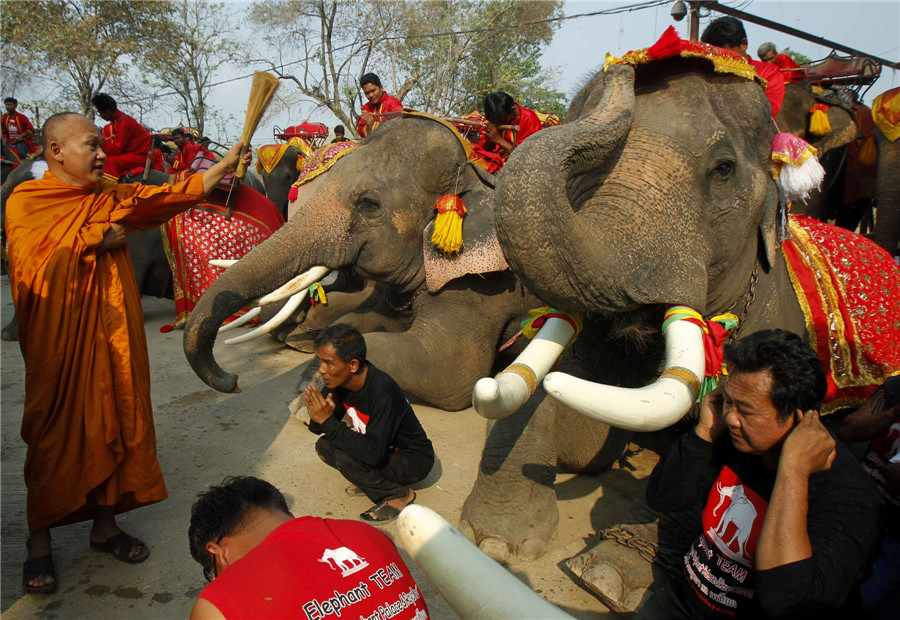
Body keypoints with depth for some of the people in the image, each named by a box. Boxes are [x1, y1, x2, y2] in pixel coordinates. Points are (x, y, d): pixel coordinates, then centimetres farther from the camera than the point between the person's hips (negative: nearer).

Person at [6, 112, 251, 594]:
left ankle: (104, 526, 27)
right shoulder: (25, 202, -6)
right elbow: (35, 266, -19)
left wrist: (225, 165, 5)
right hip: (59, 347, -5)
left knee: (113, 429, 10)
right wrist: (98, 240, -12)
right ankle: (39, 546, 21)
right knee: (55, 440, 3)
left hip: (112, 339, 5)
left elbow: (172, 195, 10)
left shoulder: (111, 198, 10)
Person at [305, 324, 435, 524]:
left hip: (414, 460, -8)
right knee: (324, 446, -8)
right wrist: (318, 416, -27)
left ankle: (399, 494, -4)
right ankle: (374, 480, 10)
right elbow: (320, 429, -3)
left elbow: (373, 453, -38)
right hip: (379, 448, 8)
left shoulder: (382, 392, -34)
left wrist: (328, 421, -37)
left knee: (346, 458, -28)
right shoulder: (339, 381, -10)